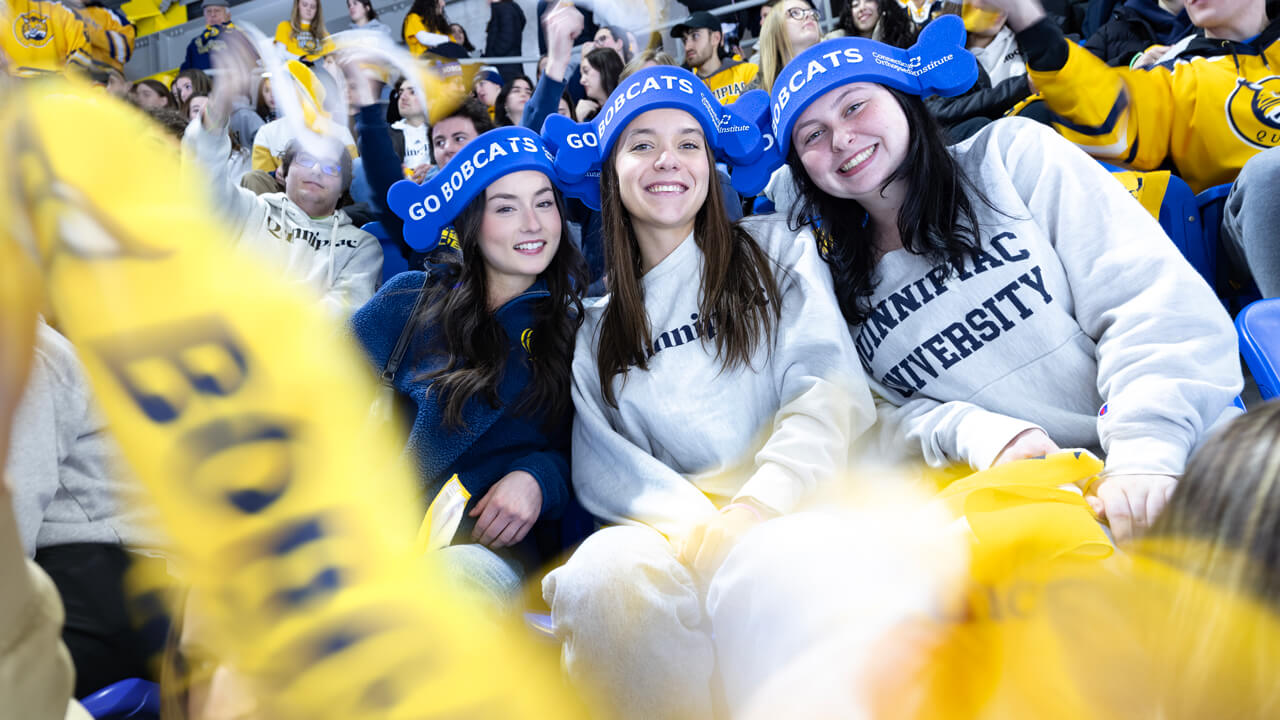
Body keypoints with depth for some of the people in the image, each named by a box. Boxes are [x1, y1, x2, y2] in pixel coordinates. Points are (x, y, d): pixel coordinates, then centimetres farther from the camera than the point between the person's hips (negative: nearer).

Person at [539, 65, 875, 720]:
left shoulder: (774, 249, 14)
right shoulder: (595, 323, 19)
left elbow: (832, 388, 0)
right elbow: (599, 463, 6)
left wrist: (756, 505, -18)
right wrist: (694, 520, -16)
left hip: (788, 508, -2)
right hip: (667, 521, 2)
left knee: (751, 576, -37)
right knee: (600, 578, -32)